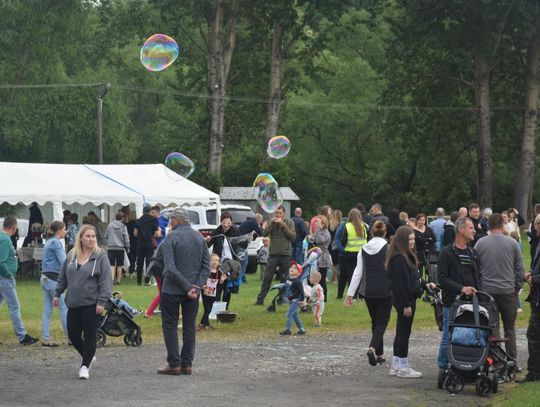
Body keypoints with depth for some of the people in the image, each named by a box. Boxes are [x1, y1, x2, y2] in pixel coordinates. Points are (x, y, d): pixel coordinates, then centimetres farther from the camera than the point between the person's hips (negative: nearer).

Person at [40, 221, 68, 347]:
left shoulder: (49, 242, 18)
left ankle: (46, 338, 5)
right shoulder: (56, 242, -11)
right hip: (53, 278, -9)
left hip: (45, 278, 9)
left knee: (47, 309, 6)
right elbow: (63, 261, -17)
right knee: (64, 307, -3)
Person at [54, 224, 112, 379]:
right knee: (73, 334, 6)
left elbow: (106, 281, -9)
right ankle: (88, 356, 29)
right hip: (74, 303, 5)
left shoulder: (100, 256, -5)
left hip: (91, 304, -5)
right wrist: (57, 294, 16)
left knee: (89, 335, -2)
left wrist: (102, 301, -15)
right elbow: (63, 276, 19)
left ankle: (85, 365, 9)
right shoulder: (71, 255, 9)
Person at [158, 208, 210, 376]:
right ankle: (187, 364, 11)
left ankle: (174, 363, 0)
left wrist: (187, 287, -16)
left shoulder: (171, 238, -11)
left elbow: (170, 268, -19)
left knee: (170, 325, 4)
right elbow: (206, 265, 3)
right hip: (193, 291, 5)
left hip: (172, 290, -5)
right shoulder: (200, 237, 6)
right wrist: (197, 286, -4)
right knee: (189, 326, 10)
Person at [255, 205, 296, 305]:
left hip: (285, 254, 0)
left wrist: (283, 225, -11)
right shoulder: (272, 222, 8)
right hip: (273, 254, 0)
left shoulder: (289, 223, 5)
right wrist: (272, 223, -13)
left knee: (284, 278, 6)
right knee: (267, 278, -3)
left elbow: (293, 237, -6)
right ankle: (260, 299, -2)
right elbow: (264, 234, -5)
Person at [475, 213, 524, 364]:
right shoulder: (512, 243, -2)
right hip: (508, 291, 0)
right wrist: (517, 287, 11)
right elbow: (520, 269, 1)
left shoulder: (480, 243, -2)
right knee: (510, 328, 9)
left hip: (487, 290, 0)